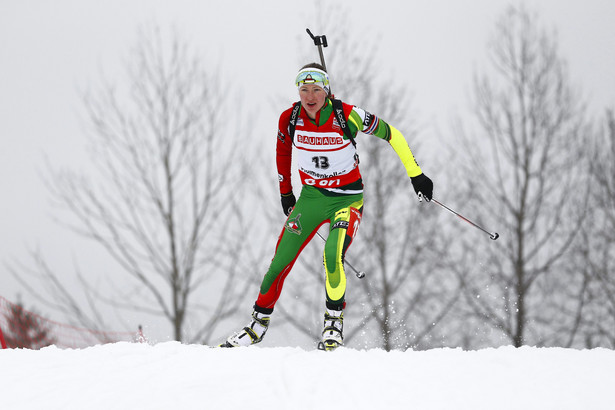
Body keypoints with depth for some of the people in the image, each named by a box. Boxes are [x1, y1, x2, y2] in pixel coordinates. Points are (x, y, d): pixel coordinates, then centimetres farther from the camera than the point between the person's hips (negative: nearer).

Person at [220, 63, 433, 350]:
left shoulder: (346, 115, -21)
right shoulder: (290, 119, -11)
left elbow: (390, 134, -10)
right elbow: (282, 152, 11)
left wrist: (415, 174, -8)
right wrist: (285, 192, 18)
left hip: (347, 199, -3)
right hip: (311, 196, 3)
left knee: (333, 254, -27)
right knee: (281, 260, -1)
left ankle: (334, 320, -9)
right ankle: (260, 321, 18)